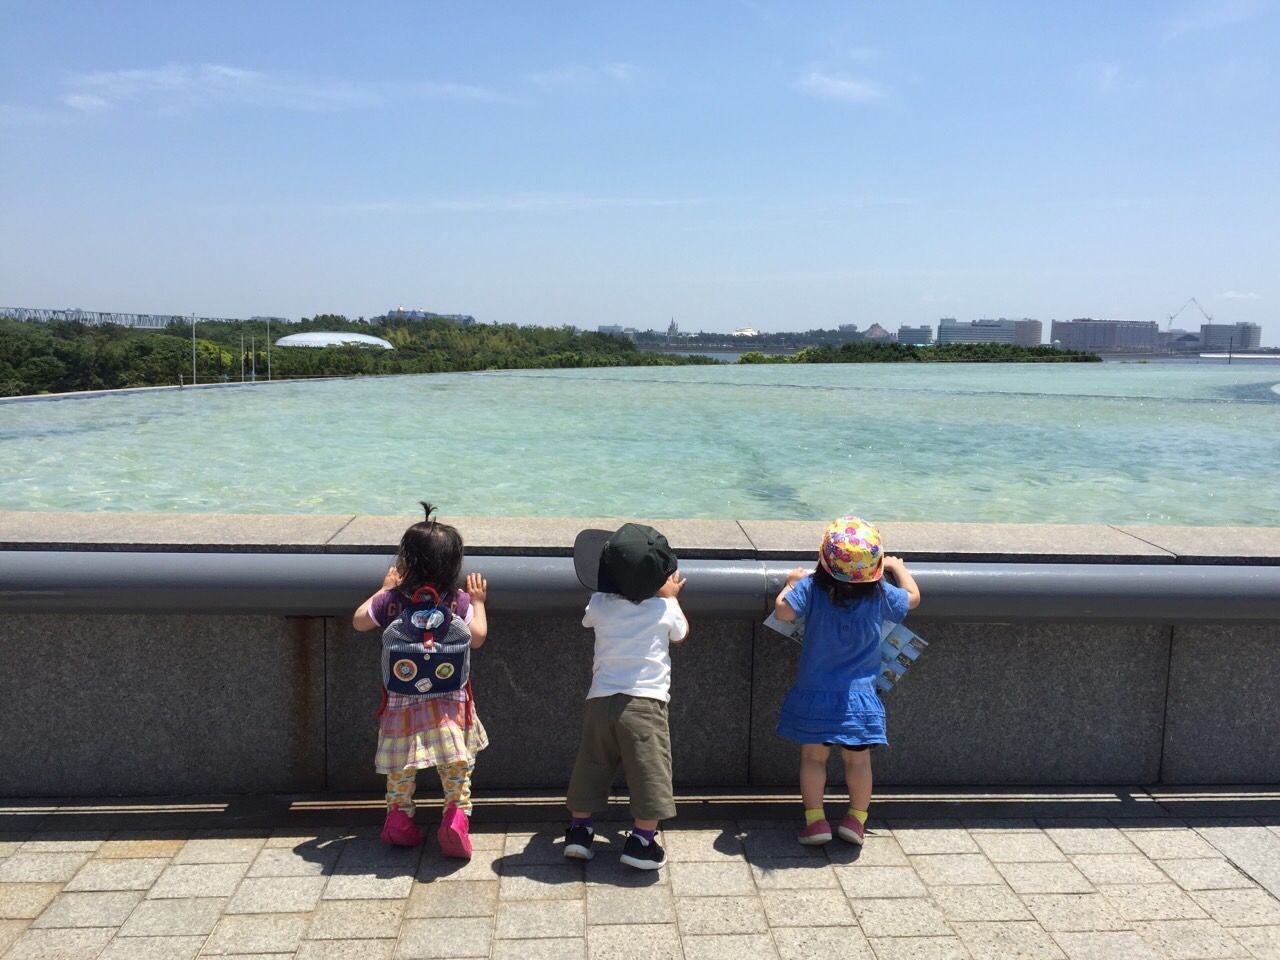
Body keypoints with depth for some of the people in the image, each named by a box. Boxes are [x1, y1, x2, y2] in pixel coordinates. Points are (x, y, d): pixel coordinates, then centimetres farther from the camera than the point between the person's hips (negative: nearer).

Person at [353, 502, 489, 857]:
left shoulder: (392, 599, -8)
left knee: (401, 767, 16)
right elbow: (478, 638, 2)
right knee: (457, 763, 6)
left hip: (402, 701, 1)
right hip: (449, 703, -1)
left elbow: (359, 621, 8)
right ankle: (457, 814, -6)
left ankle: (399, 816, 15)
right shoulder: (459, 601, -8)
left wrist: (384, 589, 19)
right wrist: (478, 601, 15)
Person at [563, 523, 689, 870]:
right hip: (646, 700, -3)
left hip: (601, 699, 3)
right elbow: (680, 634, 19)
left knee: (592, 766, 16)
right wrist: (671, 596, 30)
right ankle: (642, 841, 5)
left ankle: (579, 829, 22)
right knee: (649, 771, 4)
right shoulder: (664, 609, -3)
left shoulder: (600, 605, 2)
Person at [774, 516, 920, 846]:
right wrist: (897, 566, 25)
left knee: (813, 757, 11)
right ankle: (856, 818, 19)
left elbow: (783, 611, -19)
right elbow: (913, 597, 10)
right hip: (858, 695, 1)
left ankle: (815, 819, 11)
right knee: (858, 760, 15)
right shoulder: (880, 595, -7)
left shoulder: (811, 587, -14)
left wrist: (793, 582, -1)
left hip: (814, 694, -1)